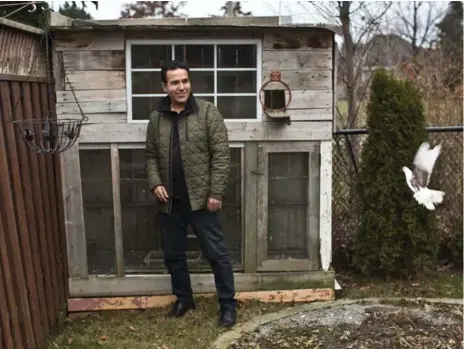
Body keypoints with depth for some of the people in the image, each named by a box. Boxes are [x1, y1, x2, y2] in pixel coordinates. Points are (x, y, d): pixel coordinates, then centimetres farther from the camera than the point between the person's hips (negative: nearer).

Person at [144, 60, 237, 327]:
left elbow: (221, 154, -10)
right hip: (169, 202, 5)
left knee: (216, 253, 1)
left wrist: (215, 192, -15)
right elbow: (151, 156, 13)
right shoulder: (157, 118, 7)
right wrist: (155, 183, -4)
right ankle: (183, 299, 34)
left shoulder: (208, 112, -6)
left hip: (200, 199, -4)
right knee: (173, 254, 15)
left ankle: (228, 304, 15)